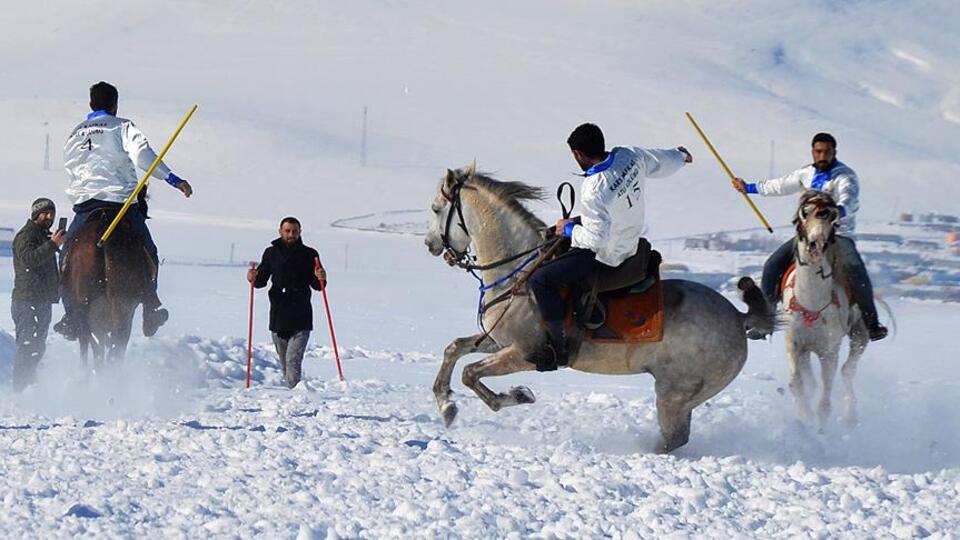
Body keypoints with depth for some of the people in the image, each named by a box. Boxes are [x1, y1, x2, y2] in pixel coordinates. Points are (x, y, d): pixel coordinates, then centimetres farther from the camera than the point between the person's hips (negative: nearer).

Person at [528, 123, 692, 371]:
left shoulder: (594, 192, -34)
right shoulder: (630, 156, -13)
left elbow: (596, 239, -30)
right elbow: (661, 163, 7)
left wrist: (570, 230, -11)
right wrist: (680, 156, 30)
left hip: (604, 256, -9)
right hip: (629, 240, 9)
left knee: (541, 279, -16)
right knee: (559, 232, 32)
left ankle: (558, 347, -12)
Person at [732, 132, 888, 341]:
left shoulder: (846, 177, -7)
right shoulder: (806, 174, 12)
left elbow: (850, 201, -27)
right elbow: (780, 186, 28)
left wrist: (840, 210, -51)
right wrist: (749, 187, 36)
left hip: (839, 234, -6)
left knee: (854, 267, -33)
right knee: (772, 266, -8)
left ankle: (871, 322, -25)